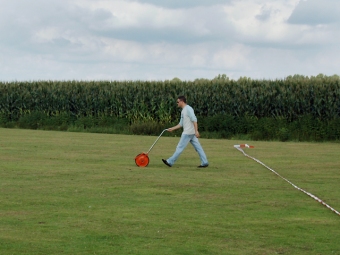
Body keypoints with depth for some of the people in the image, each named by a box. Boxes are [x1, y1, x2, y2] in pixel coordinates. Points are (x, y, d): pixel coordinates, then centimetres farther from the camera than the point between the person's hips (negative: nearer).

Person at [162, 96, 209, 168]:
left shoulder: (188, 109, -11)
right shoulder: (183, 111, 19)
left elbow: (194, 120, -20)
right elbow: (181, 124, 25)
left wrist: (196, 131, -27)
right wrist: (172, 129, 22)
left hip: (188, 133, -10)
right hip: (191, 133, 10)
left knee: (180, 147, -4)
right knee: (198, 147, 6)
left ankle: (170, 162, 0)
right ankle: (204, 162, 5)